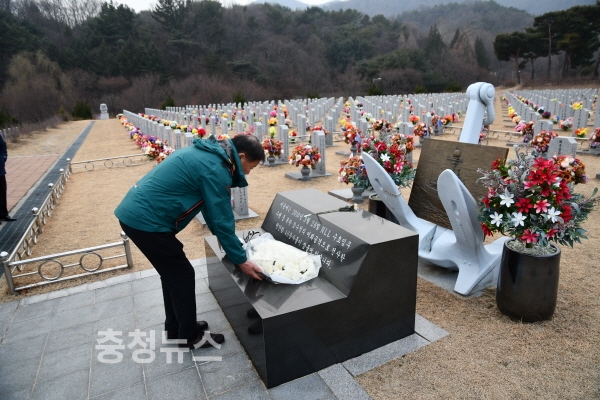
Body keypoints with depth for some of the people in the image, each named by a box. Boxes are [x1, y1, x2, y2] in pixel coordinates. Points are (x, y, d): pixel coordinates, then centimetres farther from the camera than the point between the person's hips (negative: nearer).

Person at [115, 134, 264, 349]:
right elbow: (222, 219, -15)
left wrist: (223, 236, 26)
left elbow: (211, 210, 21)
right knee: (182, 275, 4)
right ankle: (189, 336, 21)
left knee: (173, 273, 20)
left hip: (134, 212, 10)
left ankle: (175, 328, 35)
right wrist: (241, 260, -6)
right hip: (146, 220, -10)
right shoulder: (215, 169, -18)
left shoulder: (207, 153, 12)